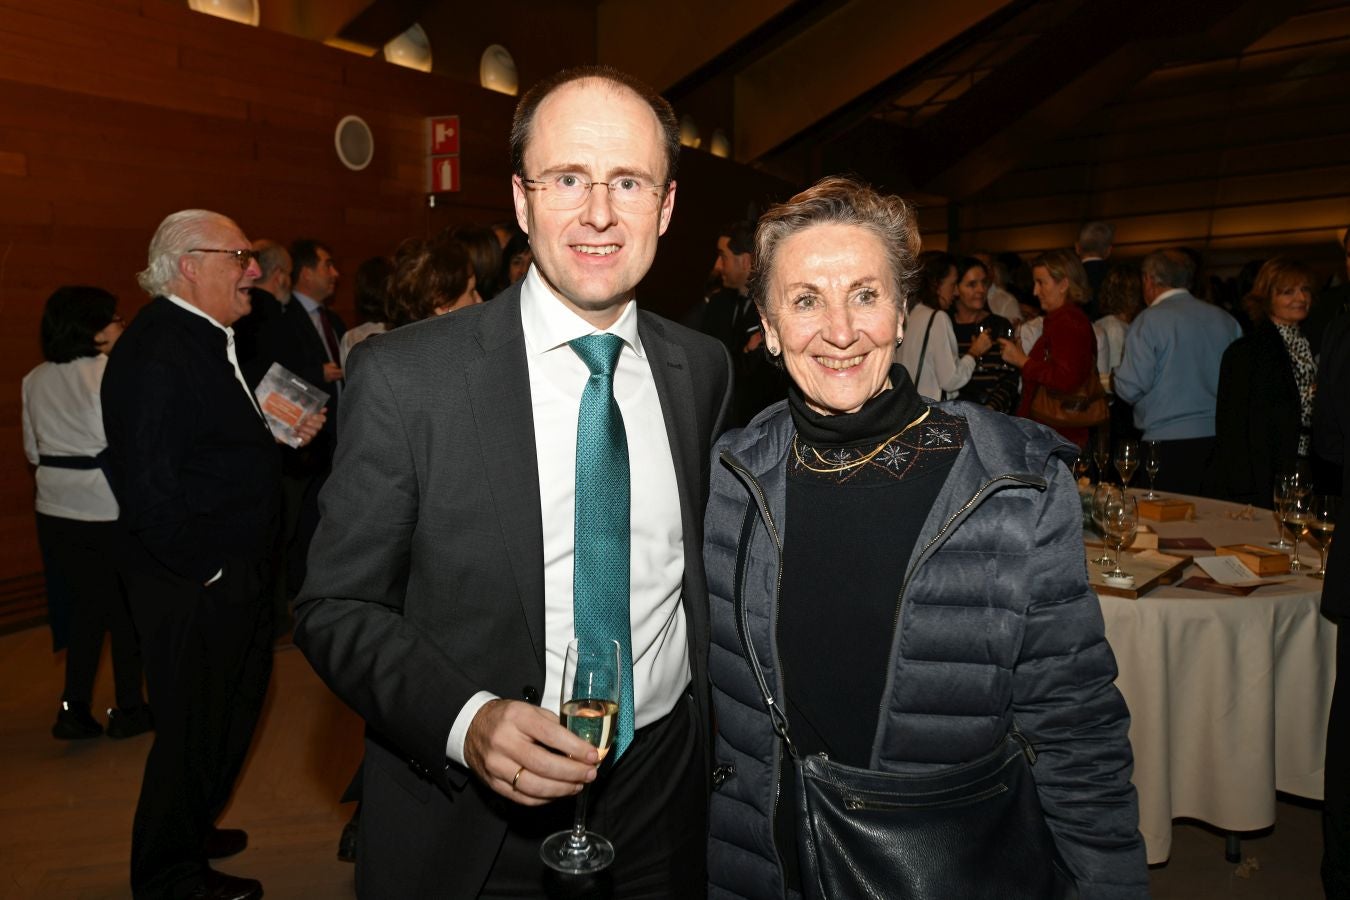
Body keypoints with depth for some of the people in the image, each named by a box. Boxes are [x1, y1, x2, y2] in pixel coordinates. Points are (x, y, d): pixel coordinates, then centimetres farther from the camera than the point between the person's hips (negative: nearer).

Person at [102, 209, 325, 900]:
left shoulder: (210, 339, 11)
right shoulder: (156, 351, -21)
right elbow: (150, 485, -26)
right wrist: (206, 573, -20)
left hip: (234, 576, 10)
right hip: (192, 588, -10)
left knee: (233, 708, 24)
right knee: (192, 728, 8)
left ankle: (191, 830, 47)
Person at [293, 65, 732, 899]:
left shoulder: (705, 368, -2)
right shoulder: (405, 377, -14)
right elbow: (337, 606, -9)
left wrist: (717, 738, 7)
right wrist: (464, 720, -24)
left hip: (665, 791, 4)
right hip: (472, 821, -3)